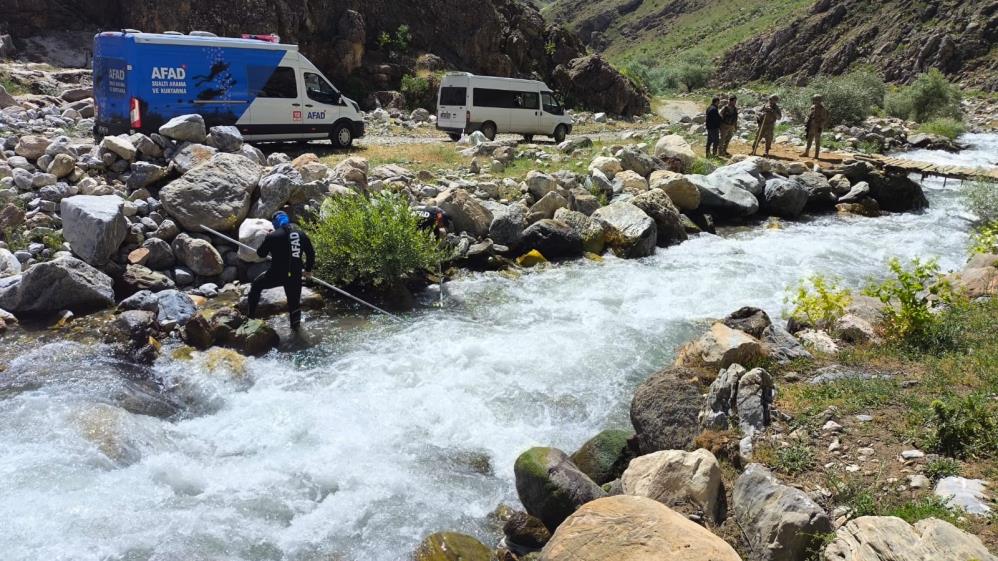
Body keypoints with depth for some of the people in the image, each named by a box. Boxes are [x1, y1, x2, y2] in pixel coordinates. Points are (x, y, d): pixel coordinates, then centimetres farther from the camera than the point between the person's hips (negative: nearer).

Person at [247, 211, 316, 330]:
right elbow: (311, 253, 9)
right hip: (295, 275, 3)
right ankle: (295, 325, 31)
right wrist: (308, 270, 21)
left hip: (276, 274, -3)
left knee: (256, 286, 22)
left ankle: (251, 314, 25)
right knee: (294, 301, 19)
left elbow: (261, 253, 2)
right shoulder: (301, 234, 4)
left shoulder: (273, 236, -7)